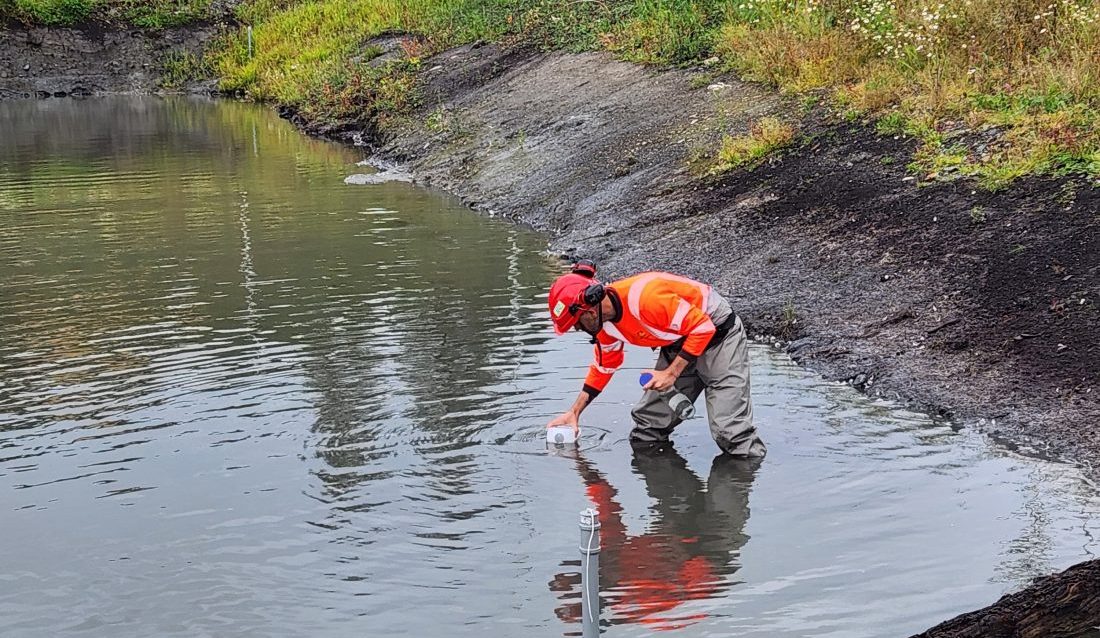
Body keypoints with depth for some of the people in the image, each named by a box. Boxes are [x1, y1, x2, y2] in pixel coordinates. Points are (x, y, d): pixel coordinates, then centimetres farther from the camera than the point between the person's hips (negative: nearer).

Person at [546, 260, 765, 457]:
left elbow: (703, 328, -28)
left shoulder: (644, 297, -35)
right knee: (648, 422, 5)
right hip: (679, 344, 8)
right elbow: (604, 366, 13)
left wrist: (672, 373, -26)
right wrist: (575, 412, 14)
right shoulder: (604, 321, -6)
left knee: (730, 430, -16)